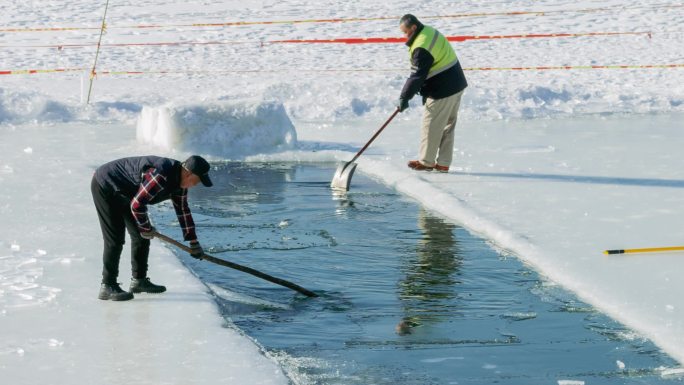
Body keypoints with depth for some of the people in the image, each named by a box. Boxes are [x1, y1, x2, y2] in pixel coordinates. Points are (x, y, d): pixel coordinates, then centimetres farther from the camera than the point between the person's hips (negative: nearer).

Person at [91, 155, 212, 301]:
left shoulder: (179, 179, -3)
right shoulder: (160, 176, -34)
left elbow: (183, 210, 9)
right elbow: (137, 204, -30)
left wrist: (193, 242, 11)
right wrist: (146, 229, -14)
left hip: (124, 193, 10)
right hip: (105, 188, -10)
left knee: (141, 236, 10)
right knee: (115, 239, -13)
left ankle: (139, 280, 21)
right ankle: (107, 286, -8)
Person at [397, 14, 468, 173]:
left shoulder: (422, 47, -23)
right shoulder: (430, 31, 9)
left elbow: (417, 76, -21)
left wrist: (404, 98, -15)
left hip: (443, 91, -10)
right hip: (456, 85, 10)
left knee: (431, 125, 2)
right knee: (447, 125, 13)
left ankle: (426, 162, 13)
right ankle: (443, 163, 19)